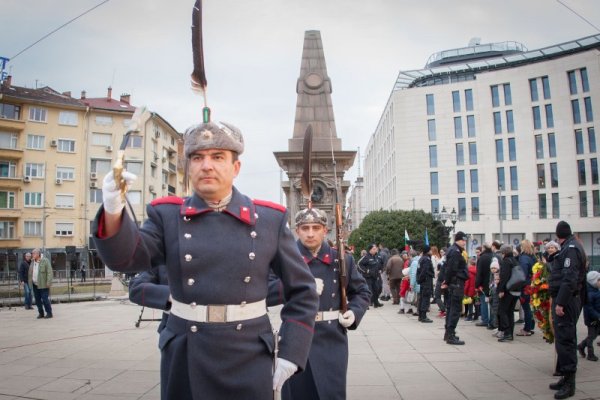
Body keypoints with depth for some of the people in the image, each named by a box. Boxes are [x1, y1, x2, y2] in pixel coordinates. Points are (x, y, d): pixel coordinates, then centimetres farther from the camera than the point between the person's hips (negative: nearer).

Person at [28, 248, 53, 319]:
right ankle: (41, 313, 21)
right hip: (35, 284, 6)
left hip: (43, 285, -6)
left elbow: (50, 272, -12)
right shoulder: (32, 262, 10)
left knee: (45, 299, -5)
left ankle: (49, 313, 6)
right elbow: (30, 272, 17)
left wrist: (48, 283, -17)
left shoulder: (45, 261, -9)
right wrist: (30, 281, 10)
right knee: (37, 299, 9)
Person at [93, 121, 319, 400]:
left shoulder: (269, 219, -2)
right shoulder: (167, 215, 1)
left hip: (249, 361, 0)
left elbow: (303, 292, 2)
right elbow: (126, 257, -14)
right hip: (184, 361, 1)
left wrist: (290, 353, -4)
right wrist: (113, 212, -32)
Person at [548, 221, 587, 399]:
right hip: (565, 300, 10)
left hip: (566, 301, -10)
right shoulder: (569, 247, 15)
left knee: (565, 340, -7)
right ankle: (566, 377, 25)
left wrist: (560, 302, -24)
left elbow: (569, 278, -23)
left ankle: (569, 383, -1)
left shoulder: (571, 249, -15)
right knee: (564, 339, 16)